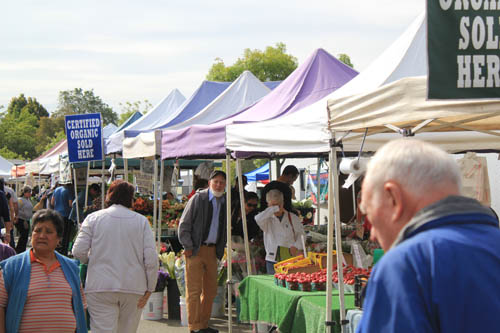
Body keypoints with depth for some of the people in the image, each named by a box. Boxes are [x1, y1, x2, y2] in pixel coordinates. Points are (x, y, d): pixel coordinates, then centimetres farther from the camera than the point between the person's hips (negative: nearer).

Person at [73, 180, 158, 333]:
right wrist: (149, 289, 6)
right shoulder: (141, 221, 5)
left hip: (100, 287, -1)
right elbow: (151, 258, -1)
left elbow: (78, 252, -3)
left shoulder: (93, 218, 2)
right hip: (134, 288, 2)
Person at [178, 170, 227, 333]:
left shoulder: (225, 202, 11)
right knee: (194, 290, -4)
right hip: (195, 250, -6)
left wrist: (220, 249, 13)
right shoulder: (198, 199, -5)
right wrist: (188, 246, -10)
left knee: (211, 290, 10)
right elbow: (184, 224, -5)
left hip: (212, 251, 6)